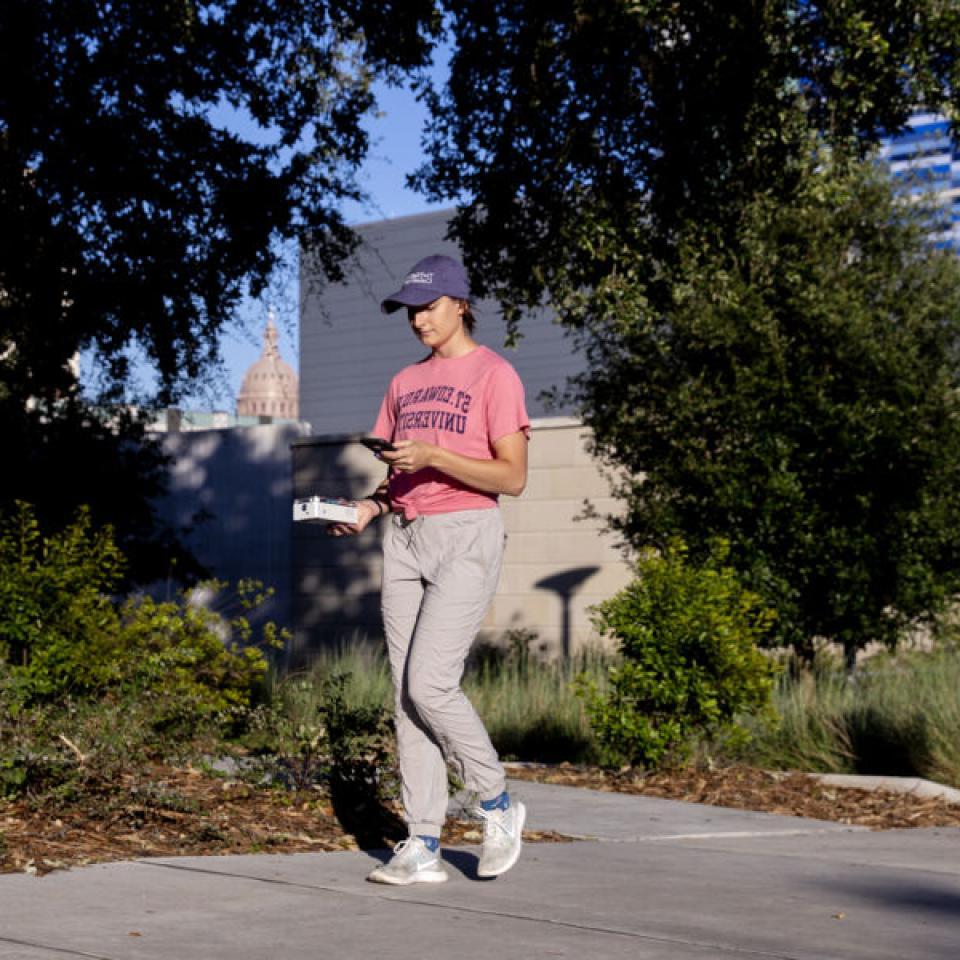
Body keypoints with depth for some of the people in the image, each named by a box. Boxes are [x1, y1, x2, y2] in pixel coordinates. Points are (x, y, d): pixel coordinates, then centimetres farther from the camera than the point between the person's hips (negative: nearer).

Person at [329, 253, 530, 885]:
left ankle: (498, 804, 6)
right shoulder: (404, 384, 18)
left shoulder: (494, 375, -3)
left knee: (430, 684, -16)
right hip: (405, 540, 7)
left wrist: (434, 457, -19)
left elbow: (512, 477, -10)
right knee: (407, 692, 1)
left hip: (467, 534, -7)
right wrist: (368, 510, 1)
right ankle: (423, 848, 4)